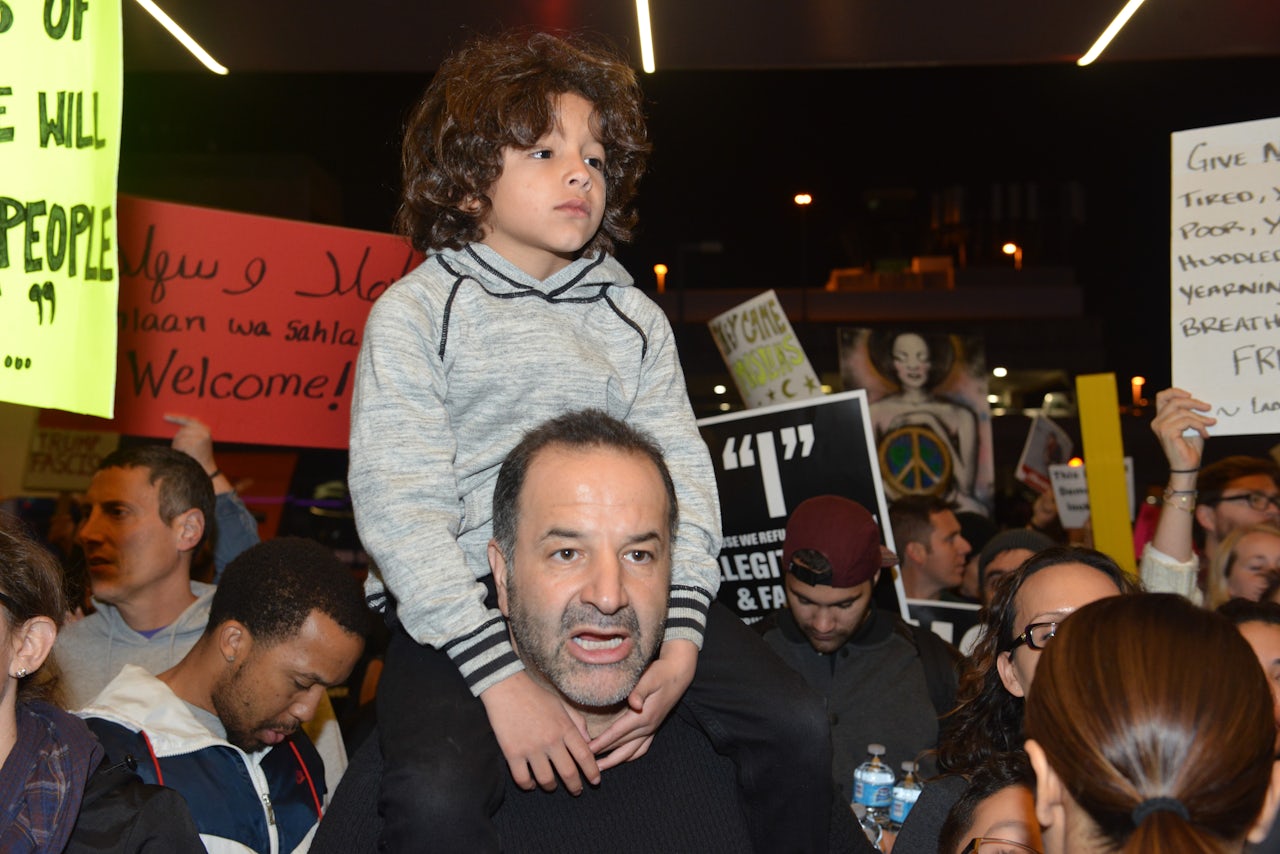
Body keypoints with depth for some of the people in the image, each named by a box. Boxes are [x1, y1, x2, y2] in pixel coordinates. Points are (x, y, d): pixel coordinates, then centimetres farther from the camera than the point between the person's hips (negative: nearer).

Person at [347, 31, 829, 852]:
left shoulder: (636, 319, 12)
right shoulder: (416, 312, -1)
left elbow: (684, 481, 4)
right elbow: (400, 509, -10)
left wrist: (680, 643, -14)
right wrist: (502, 677, -20)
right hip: (463, 604, -3)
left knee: (800, 731, -12)